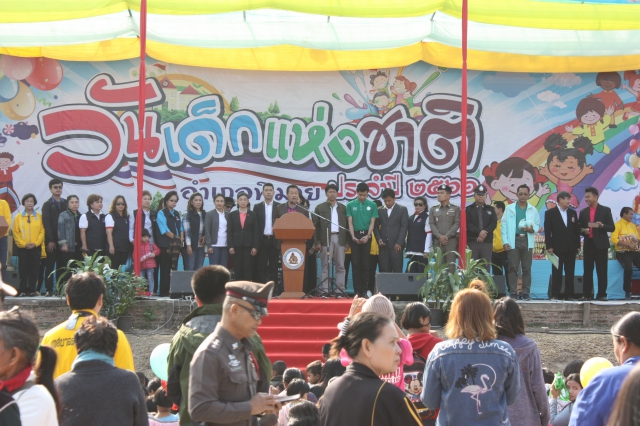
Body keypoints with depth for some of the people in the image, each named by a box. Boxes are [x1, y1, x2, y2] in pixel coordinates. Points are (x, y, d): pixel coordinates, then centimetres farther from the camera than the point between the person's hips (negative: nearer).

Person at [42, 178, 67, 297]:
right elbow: (47, 223, -4)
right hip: (51, 241, -3)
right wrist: (51, 240, -12)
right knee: (50, 265, -2)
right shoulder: (47, 205, 3)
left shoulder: (66, 203, 12)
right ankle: (49, 290, -1)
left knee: (62, 265, 3)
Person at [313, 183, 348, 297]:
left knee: (340, 266, 0)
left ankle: (340, 290, 1)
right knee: (325, 266, -1)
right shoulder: (320, 208, 7)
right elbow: (315, 226, 3)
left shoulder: (343, 208, 14)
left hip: (340, 239, 2)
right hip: (325, 239, -2)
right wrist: (317, 242, -5)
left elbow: (346, 225, 12)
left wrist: (347, 242, 5)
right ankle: (325, 290, 0)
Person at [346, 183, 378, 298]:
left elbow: (372, 222, 1)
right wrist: (353, 237, -12)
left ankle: (364, 290, 5)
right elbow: (350, 222, 2)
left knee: (365, 264, 1)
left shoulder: (372, 205, 4)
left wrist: (367, 235, -14)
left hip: (366, 236, 0)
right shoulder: (350, 205, 4)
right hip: (355, 236, 0)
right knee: (356, 263, -1)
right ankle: (357, 290, 0)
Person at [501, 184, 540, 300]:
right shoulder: (510, 208, 6)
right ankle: (513, 292, 0)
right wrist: (505, 241, -6)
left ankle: (526, 293, 5)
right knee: (513, 268, -2)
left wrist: (532, 229, -13)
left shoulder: (533, 210, 10)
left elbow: (537, 225, 11)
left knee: (527, 268, 2)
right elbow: (504, 225, 3)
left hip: (527, 241, 1)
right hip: (513, 241, -1)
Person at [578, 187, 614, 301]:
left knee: (602, 271, -2)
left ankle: (602, 294, 1)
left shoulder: (605, 210, 3)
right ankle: (587, 295, 4)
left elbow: (612, 228, 1)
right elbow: (580, 228, 17)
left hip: (601, 244, -3)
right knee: (587, 271, 1)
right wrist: (583, 230, -6)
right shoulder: (583, 212, 14)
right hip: (588, 244, 3)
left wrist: (602, 225, -18)